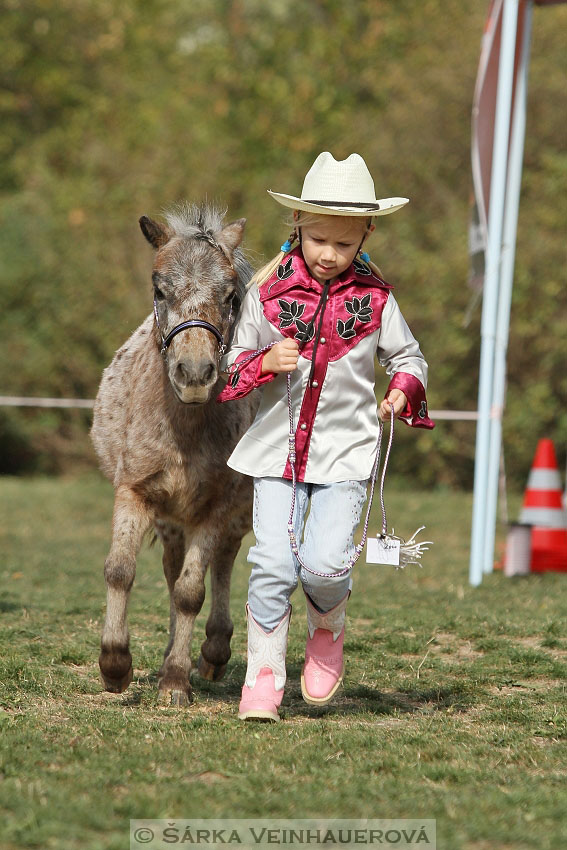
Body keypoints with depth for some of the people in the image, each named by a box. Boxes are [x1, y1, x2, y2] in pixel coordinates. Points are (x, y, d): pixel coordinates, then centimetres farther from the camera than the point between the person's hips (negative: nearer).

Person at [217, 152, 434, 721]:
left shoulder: (375, 299, 1)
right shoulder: (269, 292, 0)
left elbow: (408, 356, 14)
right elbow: (232, 365, 7)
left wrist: (403, 390, -7)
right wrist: (265, 364, -14)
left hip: (345, 453, 0)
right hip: (276, 448, 1)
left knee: (324, 562, -14)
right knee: (272, 564, -6)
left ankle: (327, 629, 20)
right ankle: (263, 677, 8)